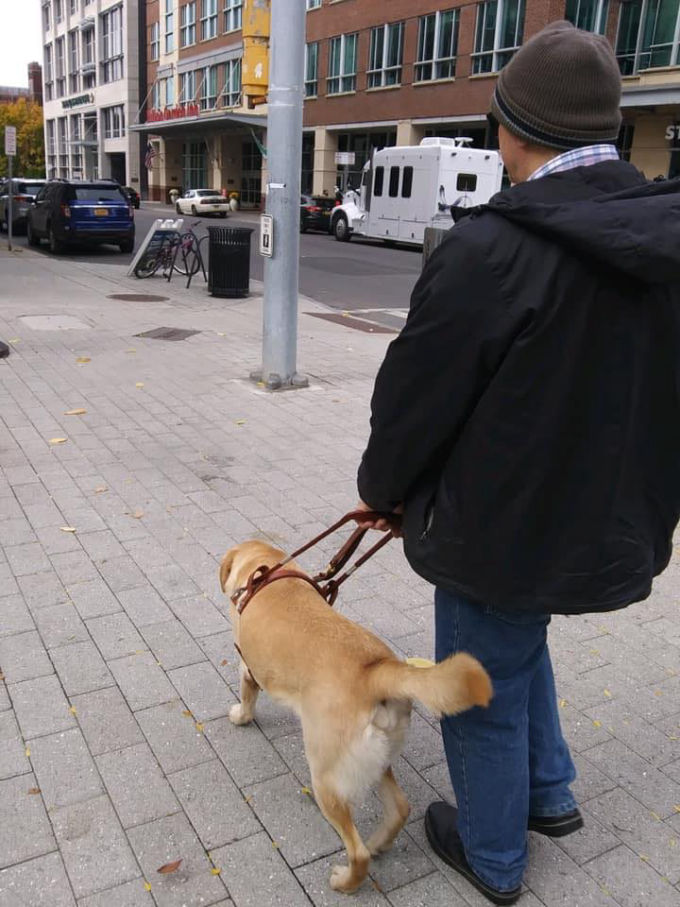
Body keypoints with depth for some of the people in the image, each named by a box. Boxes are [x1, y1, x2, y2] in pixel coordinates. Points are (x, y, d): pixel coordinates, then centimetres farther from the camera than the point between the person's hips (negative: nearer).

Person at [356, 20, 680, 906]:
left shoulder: (493, 248, -23)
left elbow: (418, 391, -15)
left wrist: (382, 485, 3)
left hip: (503, 521, -7)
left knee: (484, 692, 16)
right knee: (520, 642, 32)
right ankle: (550, 794, 46)